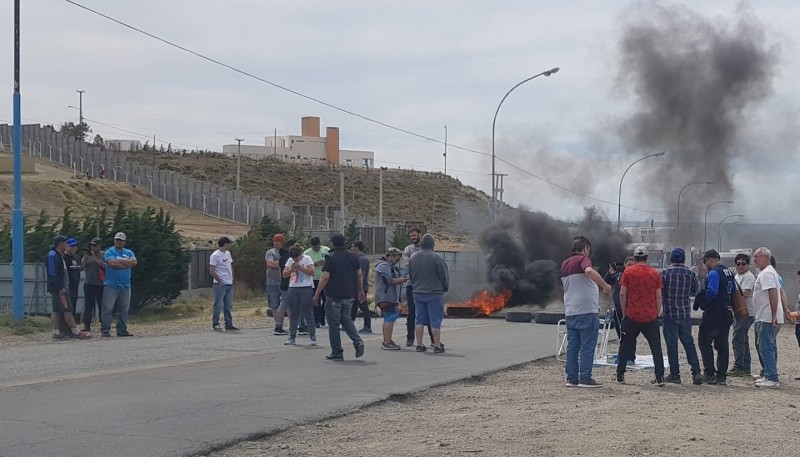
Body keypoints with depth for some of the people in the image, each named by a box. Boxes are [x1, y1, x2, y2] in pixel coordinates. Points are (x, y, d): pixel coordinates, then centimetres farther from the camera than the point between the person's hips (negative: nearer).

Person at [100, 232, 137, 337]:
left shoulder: (129, 252, 15)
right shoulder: (109, 252, 0)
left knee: (124, 310, 7)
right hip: (111, 285, -5)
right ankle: (105, 330, -5)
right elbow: (112, 263, -17)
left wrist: (119, 261, -9)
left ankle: (122, 330, 14)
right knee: (107, 309, -7)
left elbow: (134, 262, -3)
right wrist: (127, 264, -6)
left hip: (125, 286, 5)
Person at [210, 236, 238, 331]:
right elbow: (212, 271, -16)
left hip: (229, 284, 8)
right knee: (219, 305, -5)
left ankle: (229, 324, 15)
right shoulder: (215, 255, -13)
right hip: (220, 285, -8)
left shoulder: (227, 253, 13)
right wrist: (220, 282, -15)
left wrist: (232, 278, 13)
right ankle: (215, 325, 2)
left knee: (228, 306, 10)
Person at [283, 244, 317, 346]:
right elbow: (284, 274, 6)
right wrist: (292, 269, -11)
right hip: (293, 289, 4)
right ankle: (292, 337, 11)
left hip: (306, 289, -4)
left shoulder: (307, 259, -2)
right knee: (293, 314, 6)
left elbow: (312, 272, -14)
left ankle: (313, 337, -1)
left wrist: (300, 267, -17)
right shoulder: (290, 261, 10)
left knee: (308, 314, -4)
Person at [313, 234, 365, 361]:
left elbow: (325, 277, -15)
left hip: (334, 296, -6)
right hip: (349, 295, 6)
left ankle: (337, 353, 4)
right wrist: (360, 291, 20)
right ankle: (357, 341, 1)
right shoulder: (352, 256, 7)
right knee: (346, 319, 22)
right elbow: (360, 274, 10)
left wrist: (317, 294, -9)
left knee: (333, 324, 3)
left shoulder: (331, 257, -11)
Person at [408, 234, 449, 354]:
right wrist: (445, 288, 10)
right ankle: (437, 346, 0)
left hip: (418, 293, 5)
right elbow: (444, 277, -7)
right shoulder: (436, 258, -13)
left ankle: (419, 345, 11)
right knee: (435, 321, -1)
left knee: (419, 320, 10)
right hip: (435, 293, -5)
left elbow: (410, 276, 15)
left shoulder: (413, 258, 6)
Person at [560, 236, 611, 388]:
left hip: (570, 311, 7)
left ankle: (571, 378, 8)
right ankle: (585, 378, -4)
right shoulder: (582, 260, -9)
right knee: (587, 346, -3)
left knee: (572, 346, 9)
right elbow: (589, 271, -31)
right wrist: (605, 286, -26)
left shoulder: (565, 264, 15)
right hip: (587, 310, -7)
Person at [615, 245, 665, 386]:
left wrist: (624, 312, 5)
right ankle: (660, 377, -1)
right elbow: (659, 296, 2)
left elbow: (622, 294, -4)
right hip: (651, 317, 1)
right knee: (656, 347, 5)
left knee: (625, 347, 10)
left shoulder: (628, 272, -3)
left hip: (632, 316, -1)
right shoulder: (655, 273, 1)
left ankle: (620, 376, 12)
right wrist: (657, 313, 11)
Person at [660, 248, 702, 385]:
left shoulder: (665, 273, -8)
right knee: (689, 342, 9)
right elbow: (695, 291, 10)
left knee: (672, 344, 2)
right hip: (686, 313, 3)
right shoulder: (690, 274, 0)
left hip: (670, 313, -3)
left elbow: (659, 292, -7)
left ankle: (674, 374, 3)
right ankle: (696, 372, 1)